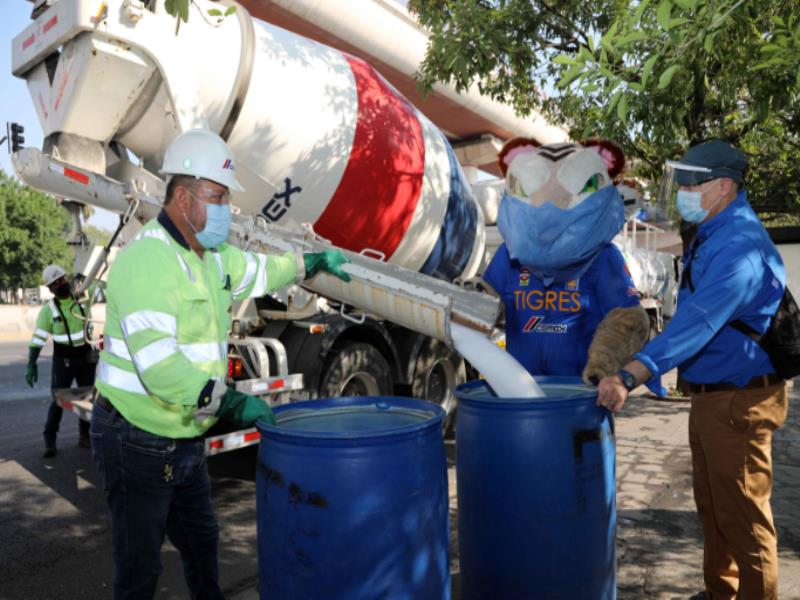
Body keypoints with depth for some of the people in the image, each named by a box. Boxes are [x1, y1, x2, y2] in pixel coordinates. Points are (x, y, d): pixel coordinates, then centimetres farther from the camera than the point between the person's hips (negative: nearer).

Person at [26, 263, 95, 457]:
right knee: (58, 400, 1)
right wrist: (31, 363, -10)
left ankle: (84, 435, 23)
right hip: (63, 360, -3)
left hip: (86, 356, 3)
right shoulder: (48, 309, -7)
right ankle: (50, 440, 15)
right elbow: (38, 338, -7)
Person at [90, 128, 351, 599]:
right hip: (138, 443, -8)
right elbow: (157, 364, -33)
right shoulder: (147, 258, -24)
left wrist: (314, 262, 29)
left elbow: (257, 271, 27)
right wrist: (230, 403, -32)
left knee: (202, 544, 24)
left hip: (185, 441, 9)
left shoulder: (213, 255, 6)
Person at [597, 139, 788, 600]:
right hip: (709, 395, 10)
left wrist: (631, 375, -44)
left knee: (741, 515, 5)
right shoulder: (711, 233, 9)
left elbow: (699, 322, -36)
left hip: (740, 401, -10)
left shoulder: (741, 244, -23)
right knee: (712, 507, 21)